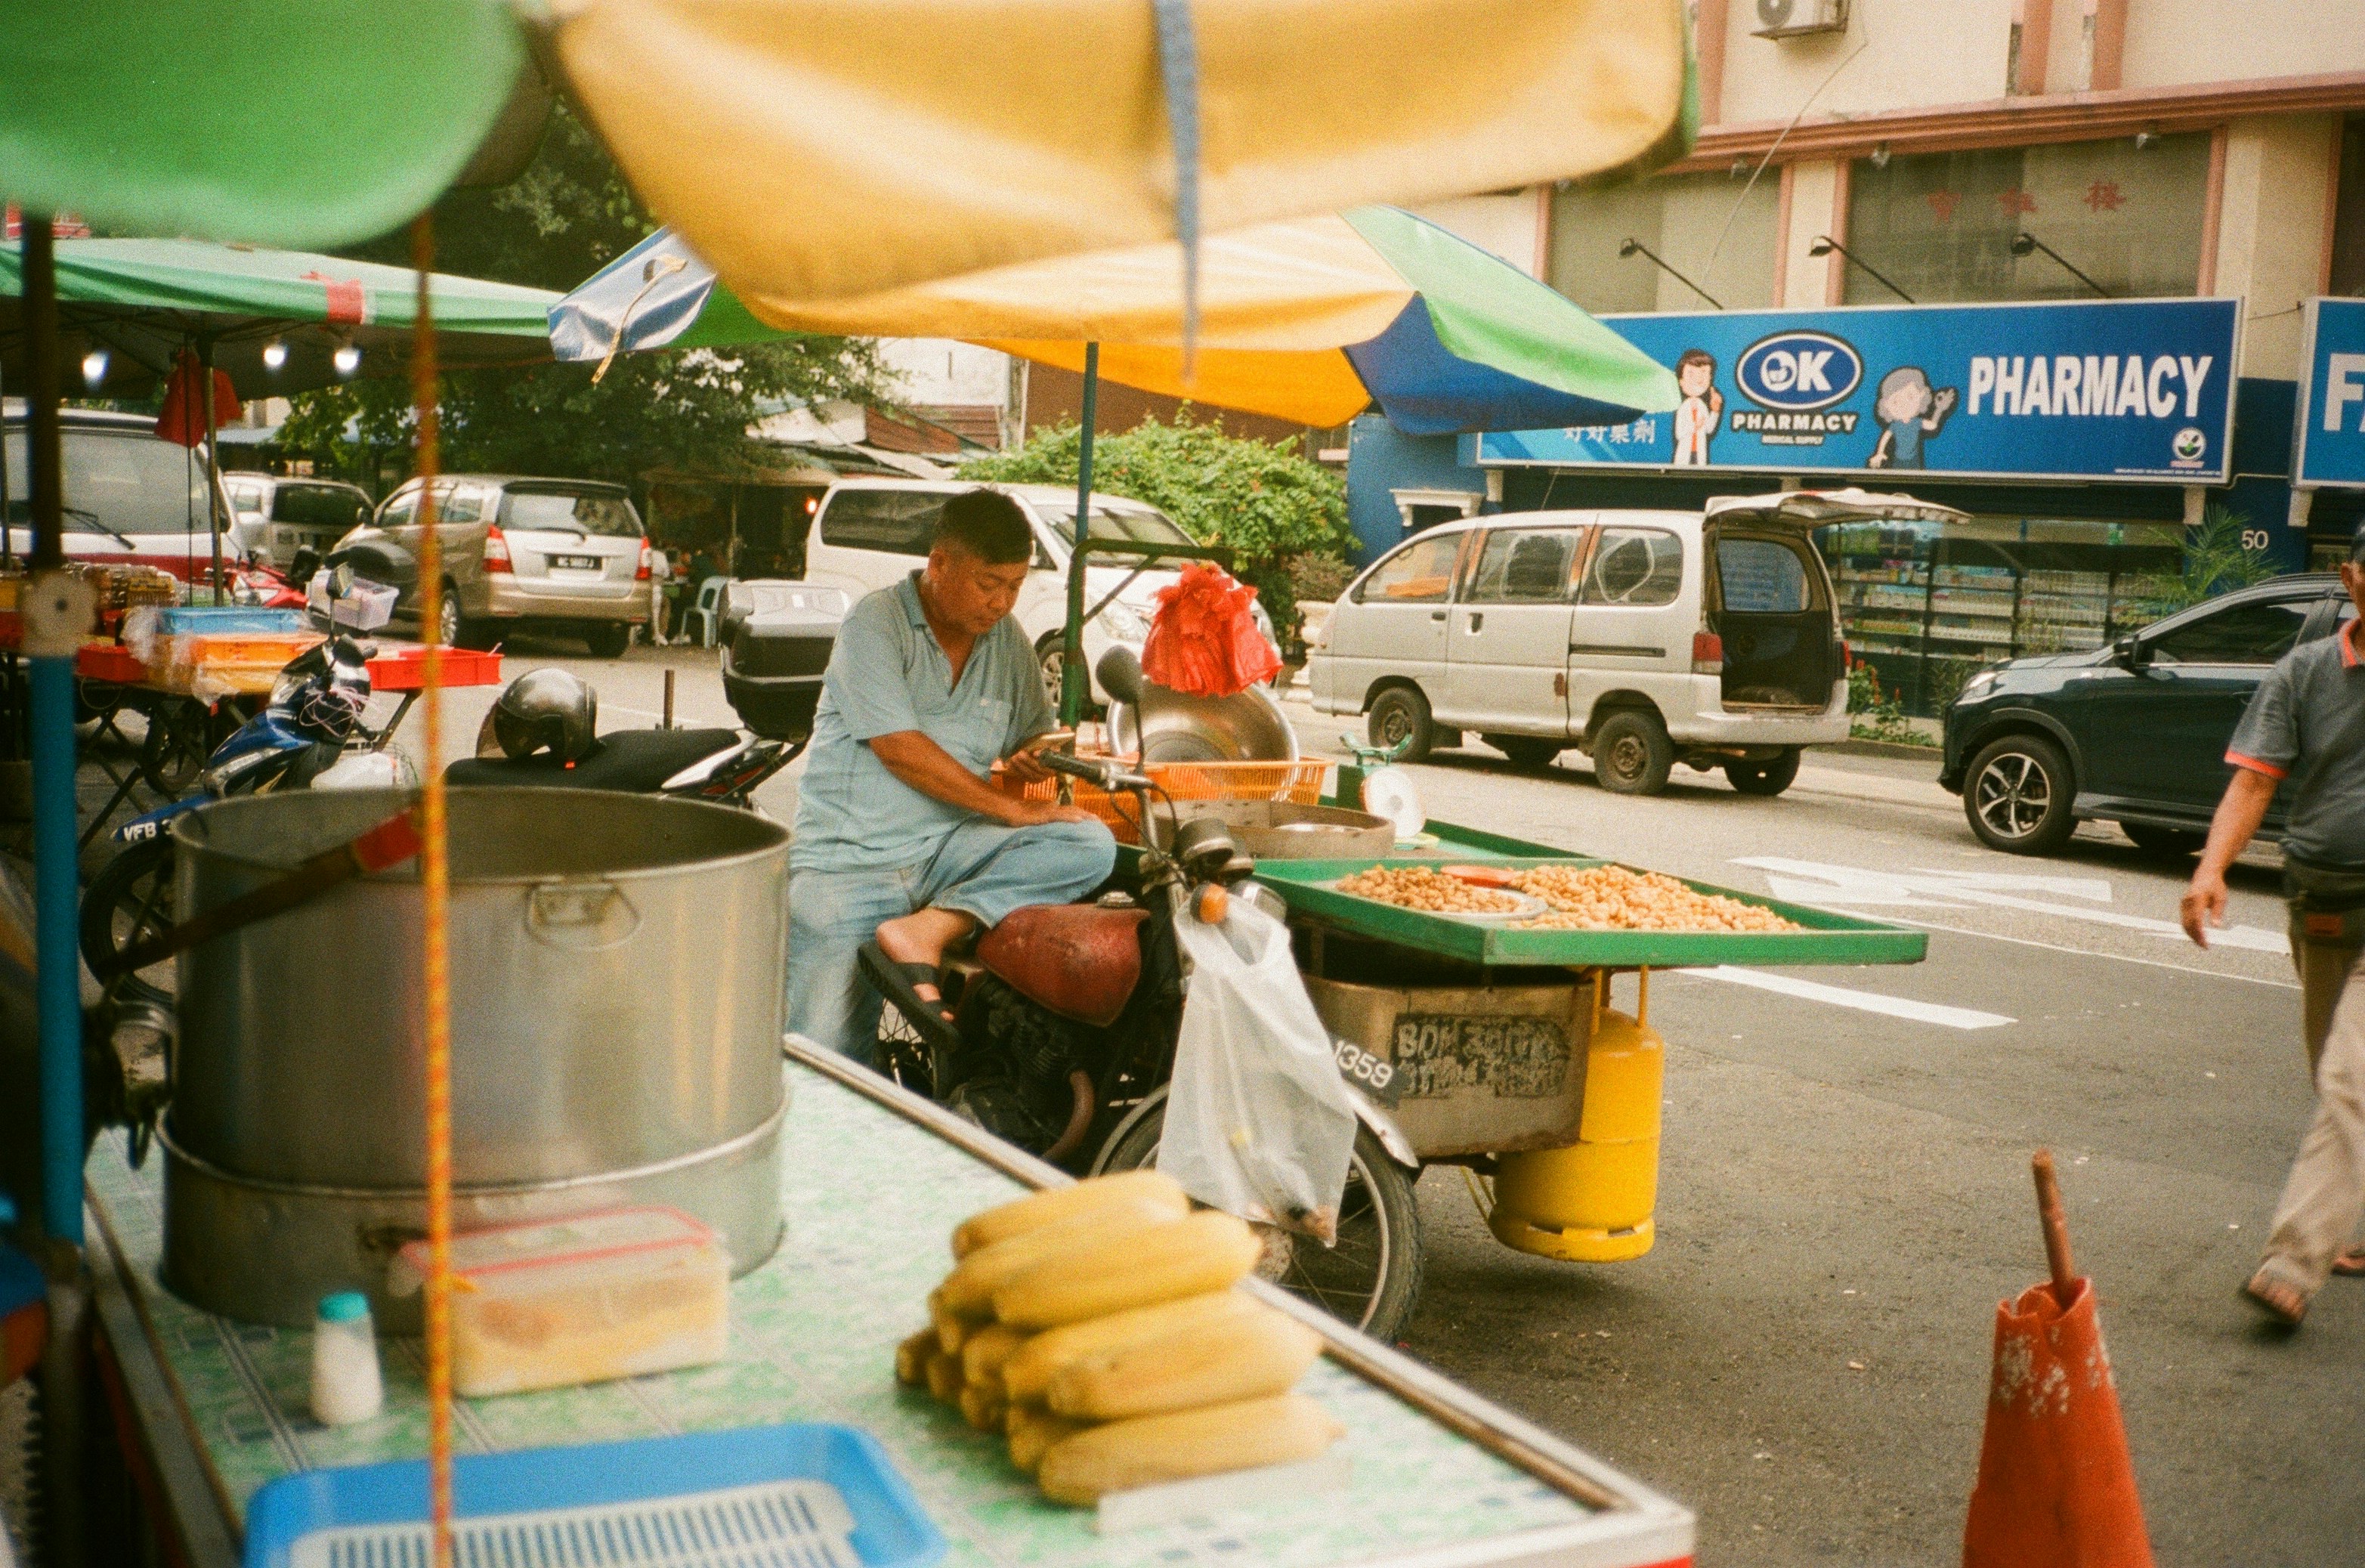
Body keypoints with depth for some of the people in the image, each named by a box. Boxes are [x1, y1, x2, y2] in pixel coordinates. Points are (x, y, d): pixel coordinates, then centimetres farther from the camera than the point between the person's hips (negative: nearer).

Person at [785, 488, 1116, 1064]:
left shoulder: (1008, 640, 11)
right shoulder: (875, 624, -7)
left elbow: (1029, 736, 22)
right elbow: (899, 749, -16)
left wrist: (1040, 756, -4)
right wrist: (1014, 808, -16)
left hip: (949, 852, 6)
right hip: (849, 858, -5)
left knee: (1091, 845, -21)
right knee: (831, 1064, -20)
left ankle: (924, 932, -25)